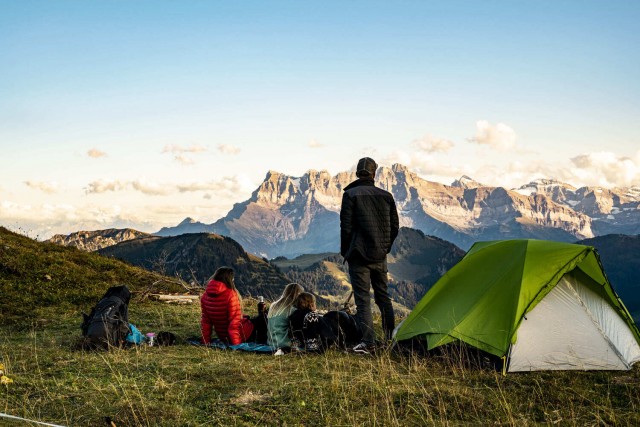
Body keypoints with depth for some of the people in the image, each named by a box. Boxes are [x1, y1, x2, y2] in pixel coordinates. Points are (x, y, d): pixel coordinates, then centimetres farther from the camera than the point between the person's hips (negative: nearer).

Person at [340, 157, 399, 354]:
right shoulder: (386, 196, 7)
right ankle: (391, 338, 24)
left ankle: (368, 343, -7)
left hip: (359, 254, -5)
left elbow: (346, 226, -8)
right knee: (383, 296, 17)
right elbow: (395, 226, 10)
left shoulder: (350, 194, -7)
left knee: (362, 299, -3)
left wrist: (345, 252, 3)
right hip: (380, 256, 5)